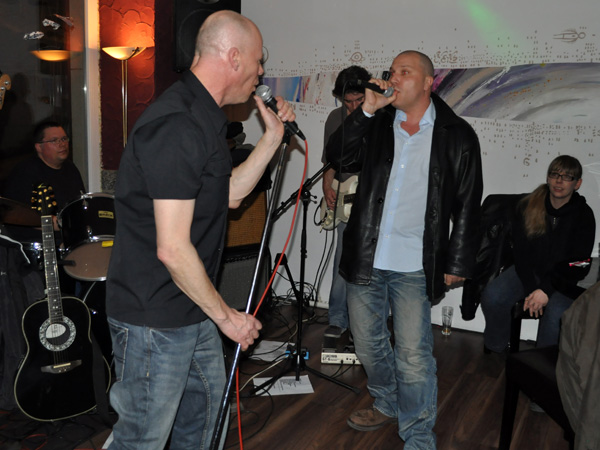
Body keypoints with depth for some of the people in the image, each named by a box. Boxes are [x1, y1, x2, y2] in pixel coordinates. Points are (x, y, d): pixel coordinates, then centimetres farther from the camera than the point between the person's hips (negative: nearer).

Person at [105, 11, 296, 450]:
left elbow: (230, 194, 15)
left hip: (193, 306, 10)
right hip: (154, 317, -10)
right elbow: (172, 249, -27)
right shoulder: (178, 126, -26)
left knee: (207, 394, 26)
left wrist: (274, 136, 10)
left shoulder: (203, 117, 9)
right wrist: (226, 315, -15)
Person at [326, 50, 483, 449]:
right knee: (369, 344, 18)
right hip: (364, 260, 4)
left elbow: (467, 207, 0)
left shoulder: (457, 136, -1)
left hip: (414, 267, -4)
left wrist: (457, 263, -2)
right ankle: (387, 405, 43)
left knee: (414, 357, -2)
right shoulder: (376, 124, 9)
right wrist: (367, 109, -11)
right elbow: (338, 156, -5)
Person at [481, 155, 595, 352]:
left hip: (564, 279, -2)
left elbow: (578, 265, -10)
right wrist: (531, 289, -16)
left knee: (555, 313, -31)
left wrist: (547, 290, -21)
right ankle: (495, 350, -1)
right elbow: (520, 251, -4)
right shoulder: (528, 206, -3)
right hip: (528, 270, 2)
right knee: (492, 295, -23)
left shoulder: (583, 216, -7)